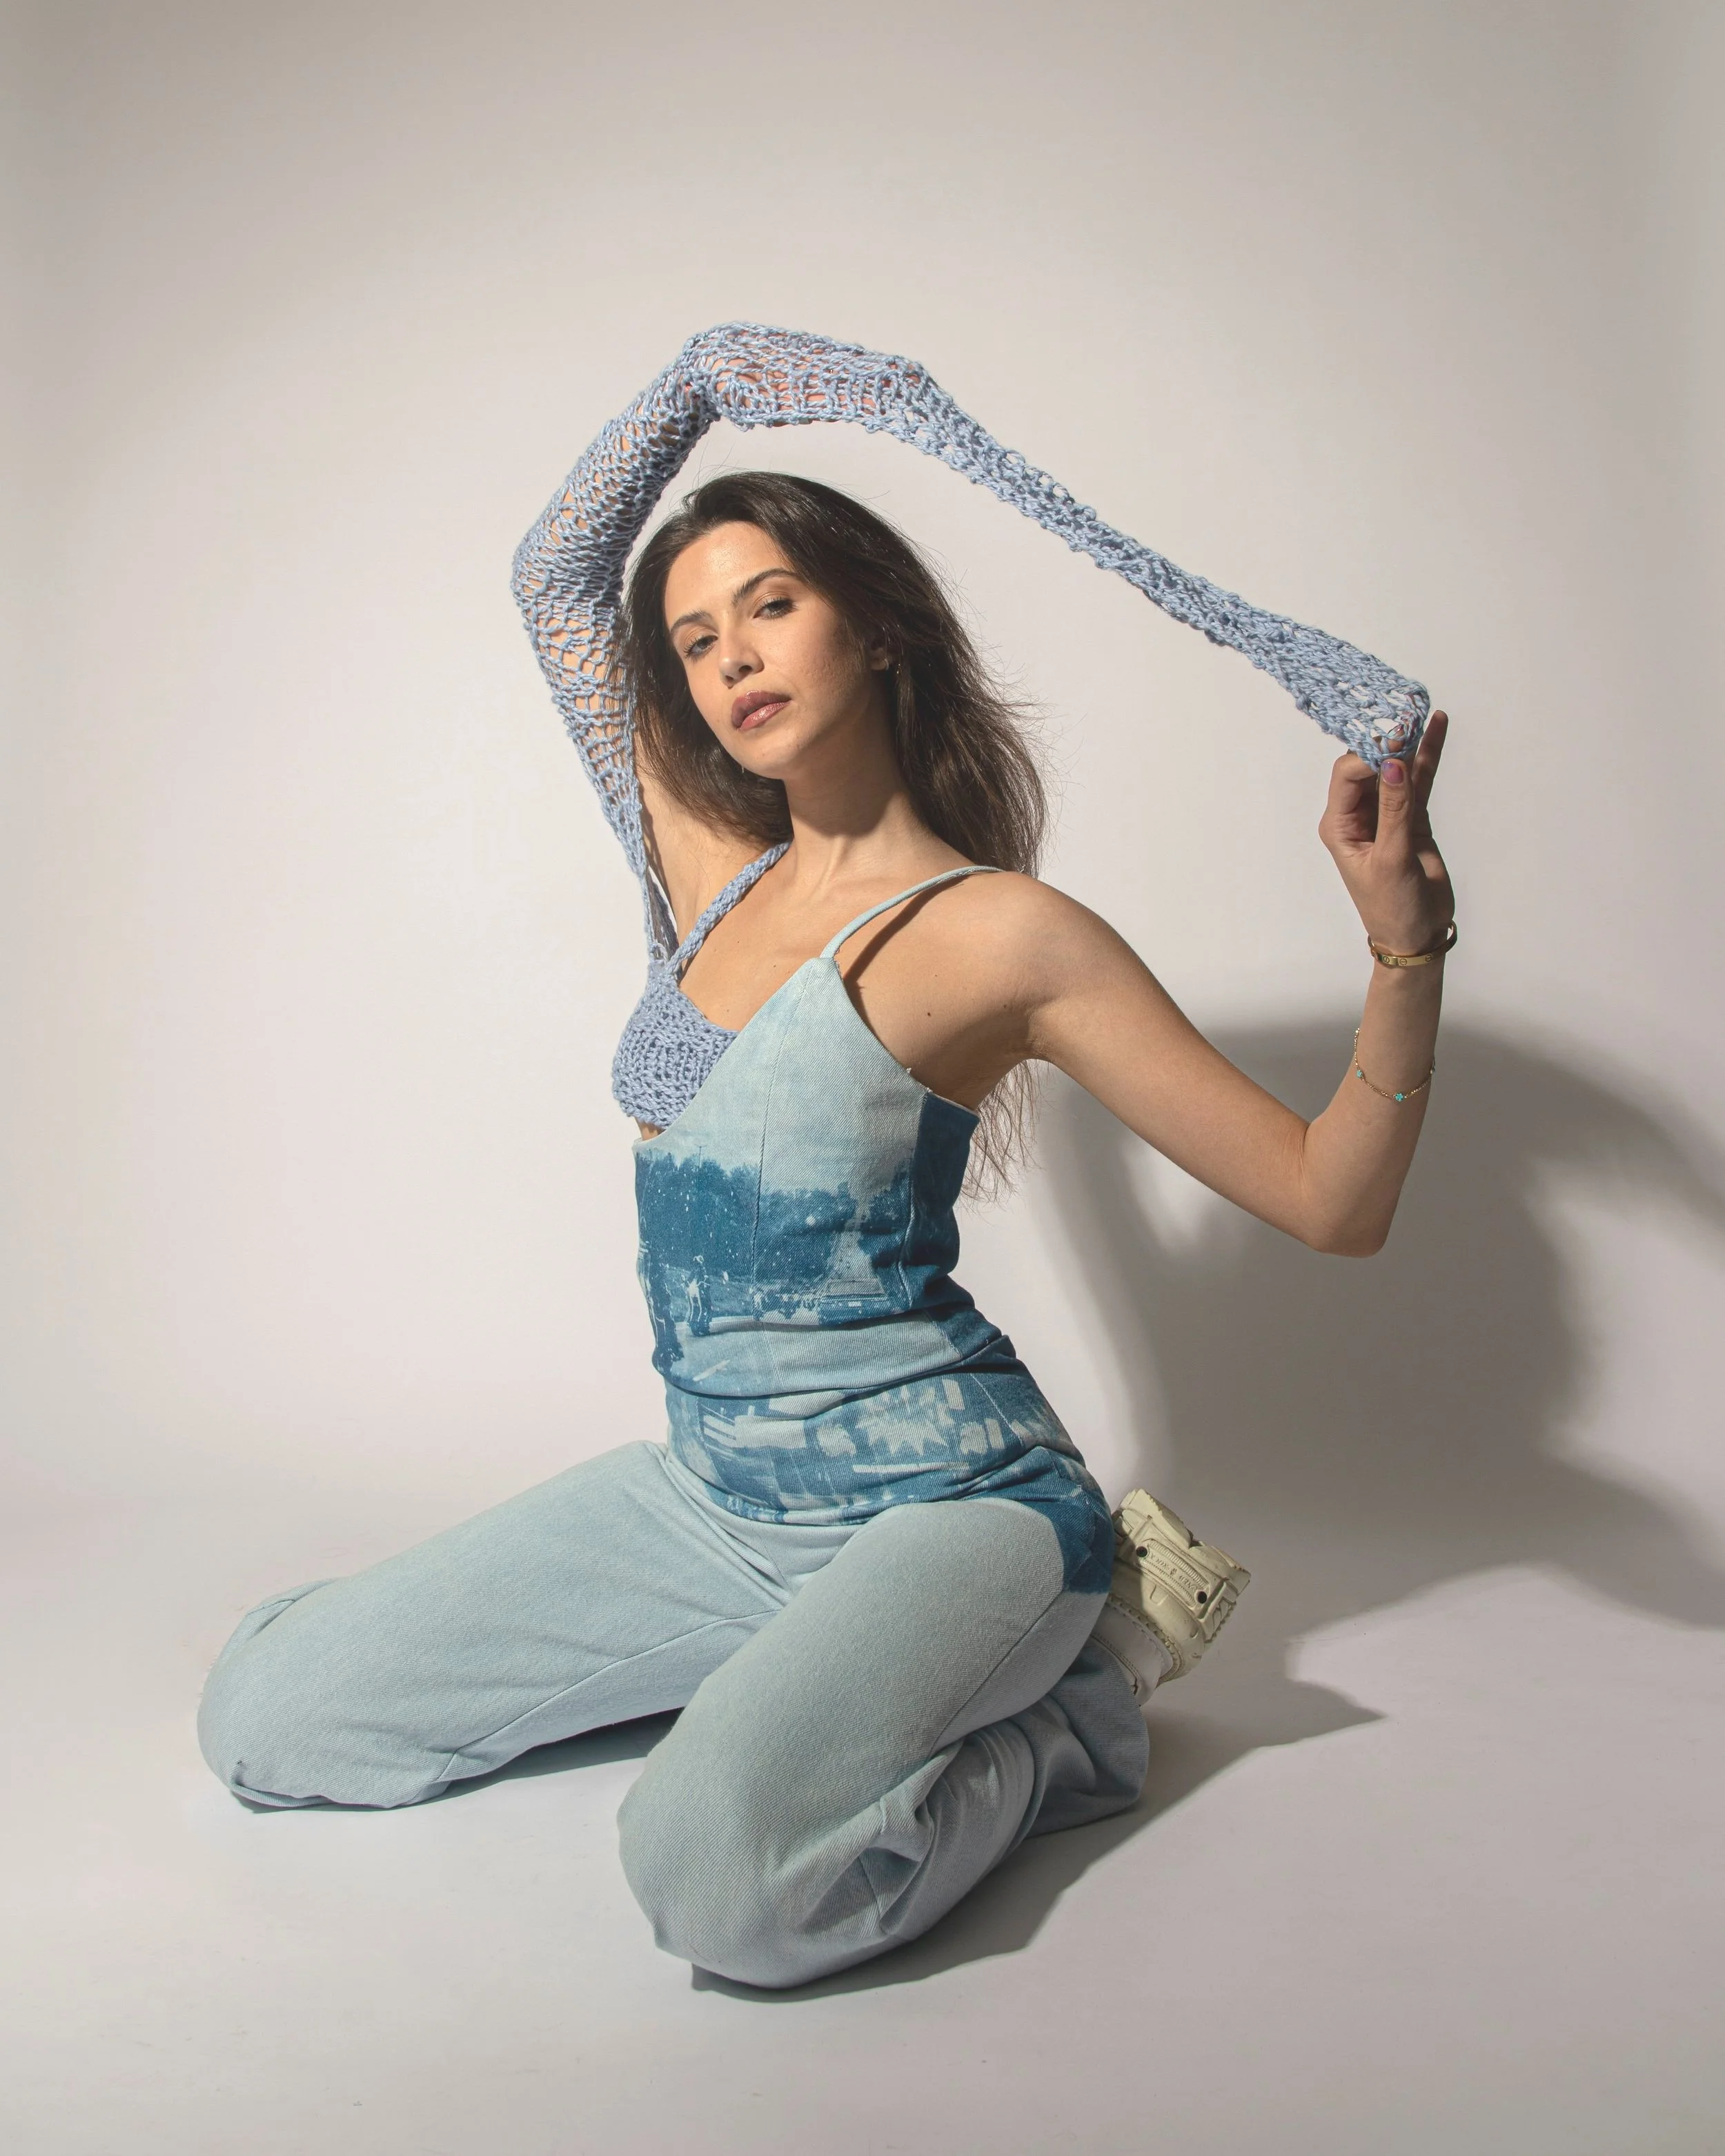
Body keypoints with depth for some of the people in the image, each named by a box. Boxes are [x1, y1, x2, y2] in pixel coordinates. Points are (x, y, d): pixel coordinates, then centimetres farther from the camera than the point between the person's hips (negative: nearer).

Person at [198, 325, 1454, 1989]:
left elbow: (1330, 1204, -13)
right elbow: (555, 577, 19)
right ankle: (783, 1666, 15)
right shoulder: (712, 878, 7)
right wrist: (700, 376, 14)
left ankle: (1059, 1709, -4)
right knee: (258, 1720, 5)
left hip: (940, 1503, -7)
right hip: (710, 1493, 7)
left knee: (723, 1866, -36)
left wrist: (1404, 943, -26)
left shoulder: (1002, 931, -11)